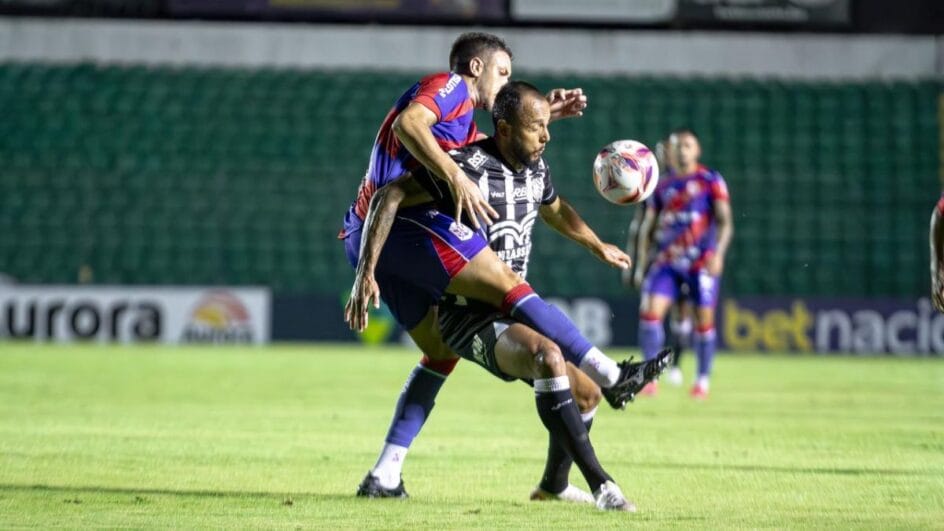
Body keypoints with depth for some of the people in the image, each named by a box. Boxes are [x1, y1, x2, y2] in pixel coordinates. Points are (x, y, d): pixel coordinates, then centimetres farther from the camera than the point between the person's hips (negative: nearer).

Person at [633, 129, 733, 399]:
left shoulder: (711, 181, 1)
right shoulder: (662, 186, 13)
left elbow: (724, 220, -5)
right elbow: (647, 226, 17)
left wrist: (718, 253, -19)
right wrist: (641, 263, 11)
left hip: (701, 263, -3)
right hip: (667, 261, 3)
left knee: (704, 321, -1)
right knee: (649, 311, -13)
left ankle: (703, 380, 13)